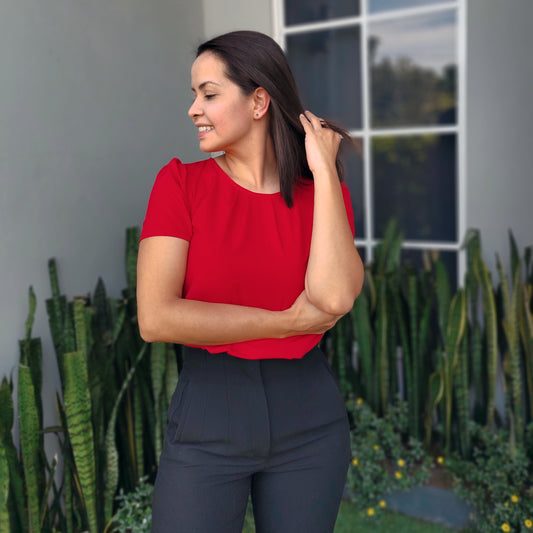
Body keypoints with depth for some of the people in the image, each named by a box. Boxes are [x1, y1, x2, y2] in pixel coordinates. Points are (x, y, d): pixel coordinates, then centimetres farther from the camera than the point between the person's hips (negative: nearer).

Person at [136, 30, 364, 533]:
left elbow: (334, 295, -21)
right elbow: (155, 318, -17)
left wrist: (324, 170, -14)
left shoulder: (324, 192, -1)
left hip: (309, 419, 2)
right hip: (207, 415, -1)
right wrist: (287, 322, -15)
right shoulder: (180, 182, -5)